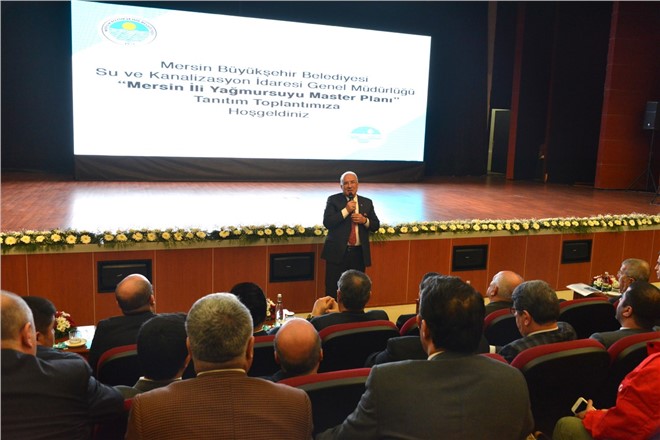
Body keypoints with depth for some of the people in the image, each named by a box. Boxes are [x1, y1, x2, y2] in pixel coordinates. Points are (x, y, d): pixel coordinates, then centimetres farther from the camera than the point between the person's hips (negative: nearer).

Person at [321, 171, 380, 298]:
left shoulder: (367, 202, 10)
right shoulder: (333, 200, 1)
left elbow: (376, 225, 11)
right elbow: (327, 222, -11)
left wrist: (365, 220, -9)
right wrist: (346, 210, -17)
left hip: (359, 253, 3)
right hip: (337, 252, -3)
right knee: (333, 289, 0)